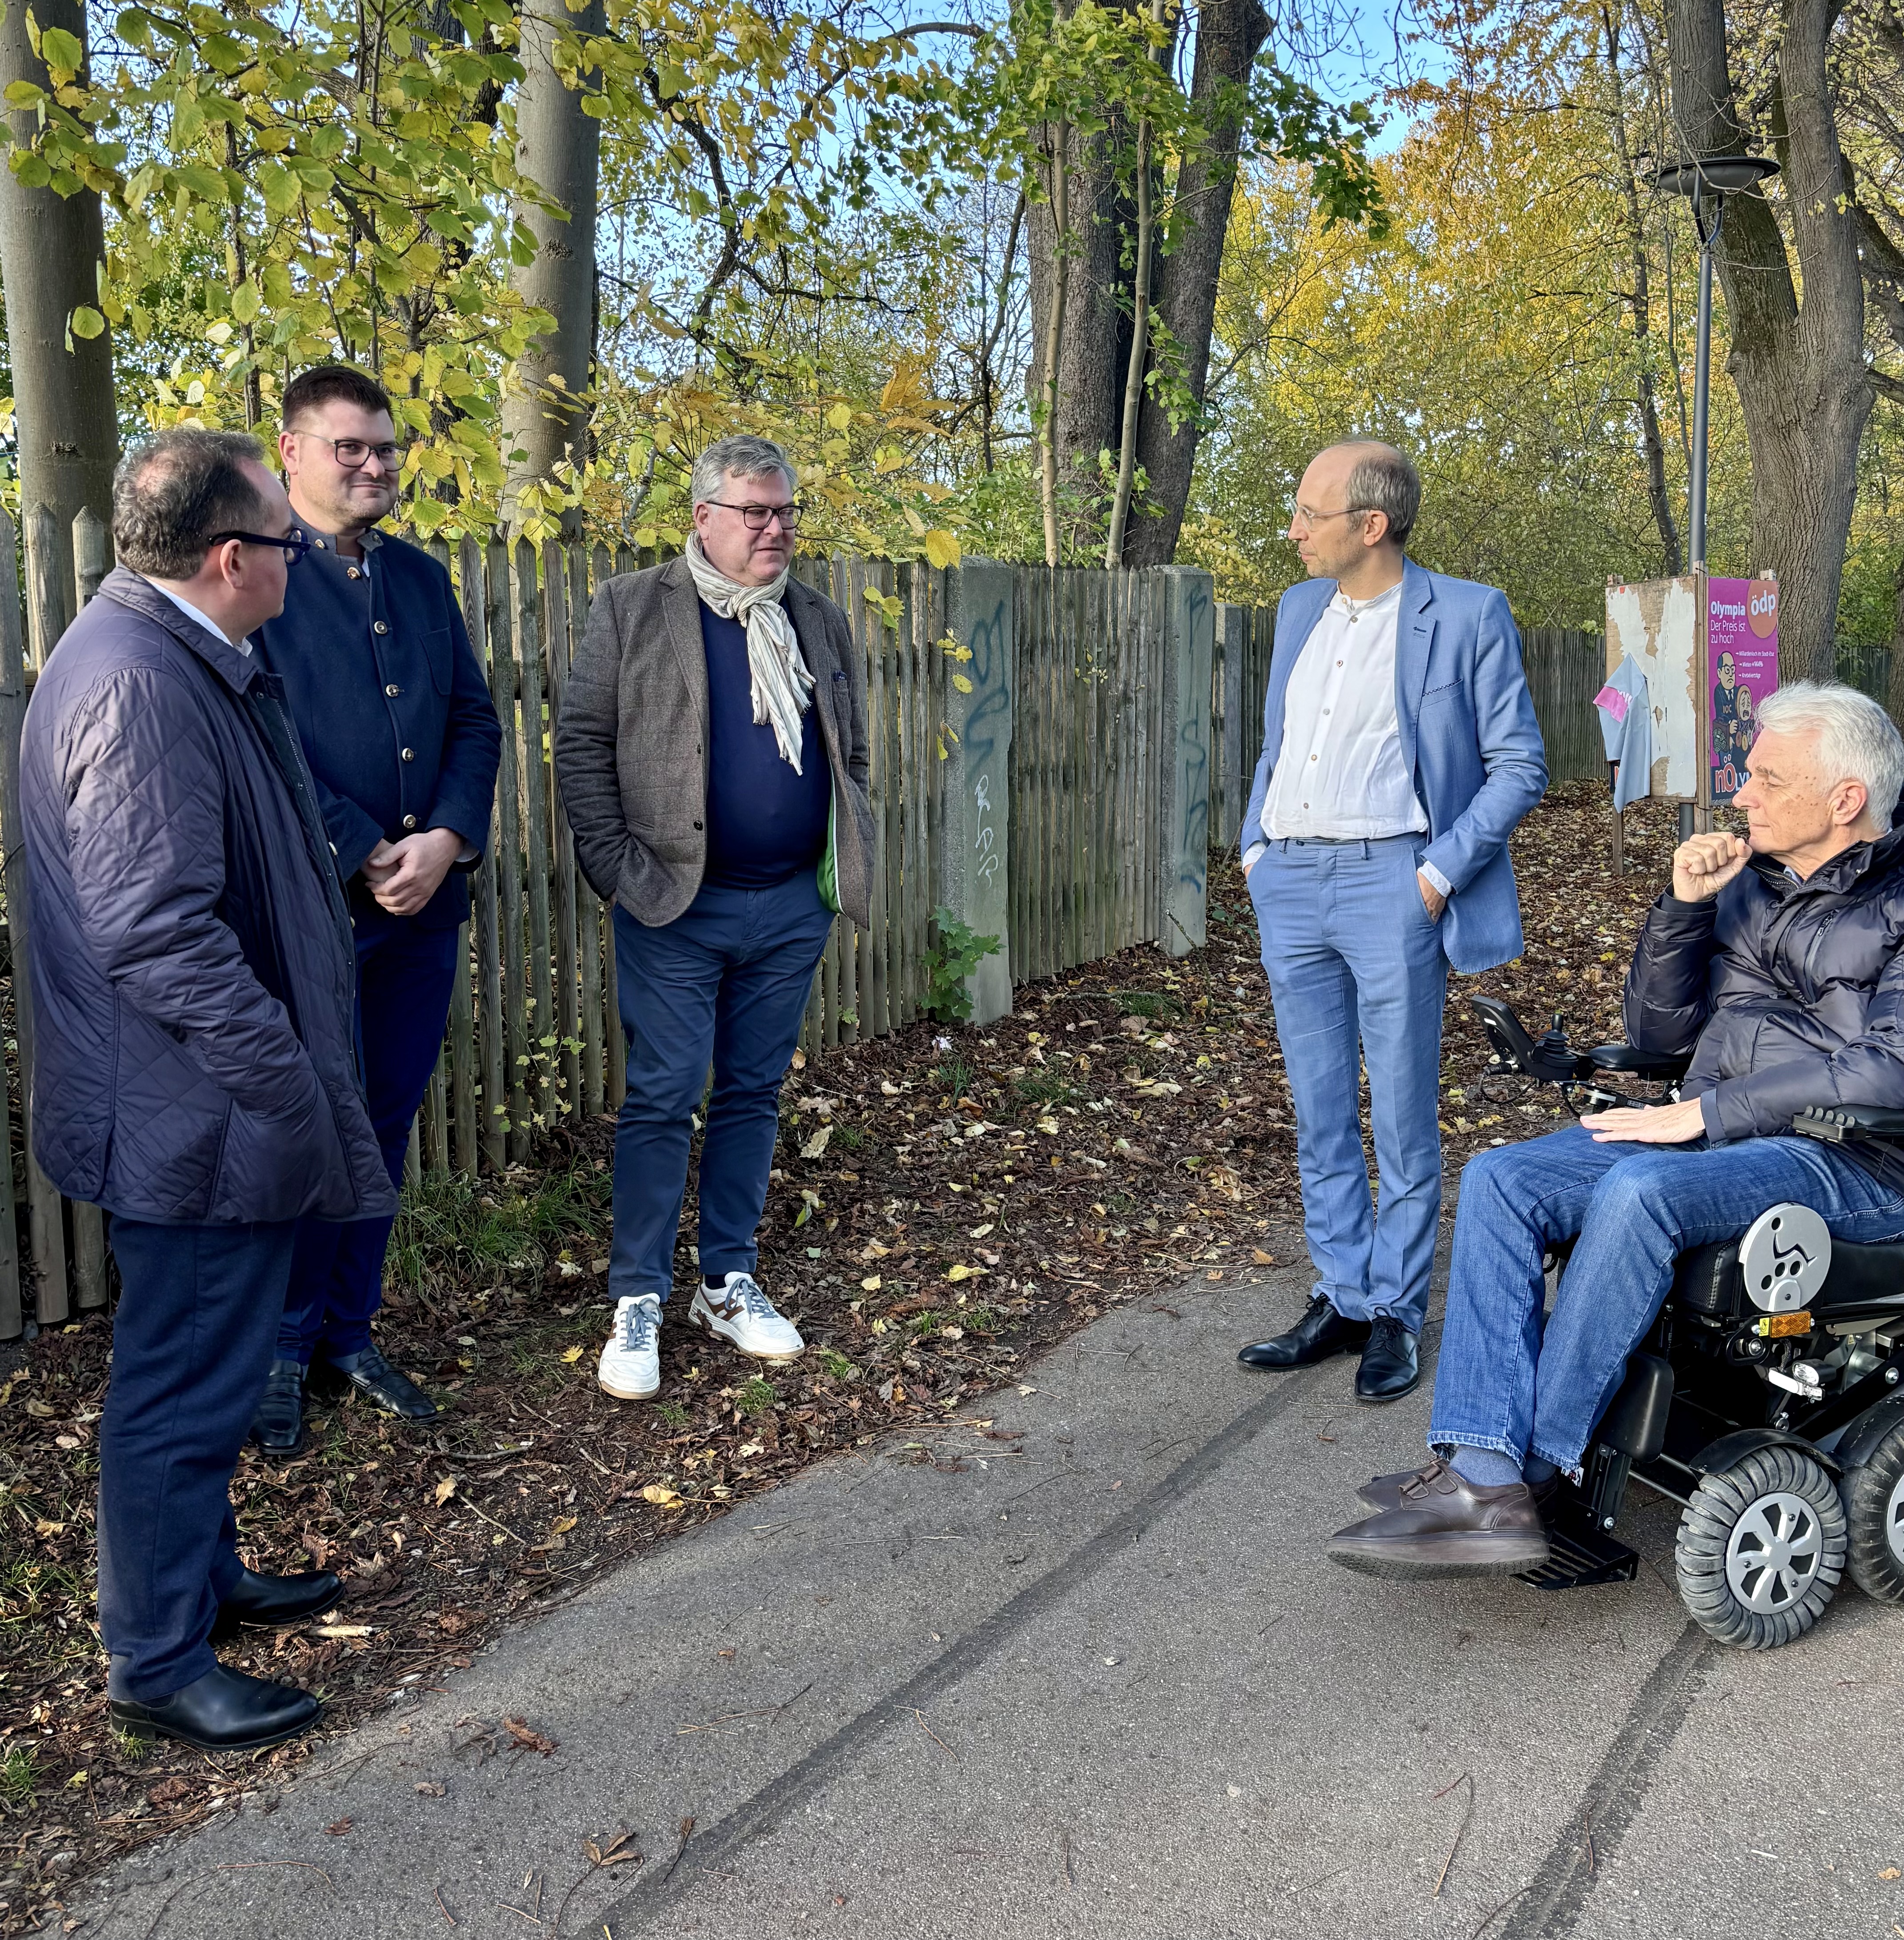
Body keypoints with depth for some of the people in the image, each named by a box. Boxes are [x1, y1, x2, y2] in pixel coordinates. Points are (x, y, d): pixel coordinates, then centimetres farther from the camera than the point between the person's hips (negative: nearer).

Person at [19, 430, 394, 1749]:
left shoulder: (183, 657, 11)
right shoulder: (138, 685, -23)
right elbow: (161, 935, -28)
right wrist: (290, 1091, -23)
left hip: (217, 1109, 11)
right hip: (198, 1124, -11)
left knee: (209, 1365, 23)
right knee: (187, 1382, 3)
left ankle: (203, 1575, 40)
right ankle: (159, 1663, 19)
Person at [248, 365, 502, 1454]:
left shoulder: (422, 579, 14)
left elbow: (476, 723, 10)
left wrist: (447, 840, -7)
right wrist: (365, 858, -16)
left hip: (424, 905, 6)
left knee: (385, 1130, 13)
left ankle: (348, 1332, 28)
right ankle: (280, 1352, 21)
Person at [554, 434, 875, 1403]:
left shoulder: (820, 622, 12)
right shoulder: (633, 609, -1)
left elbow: (852, 755, 19)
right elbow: (581, 743, -3)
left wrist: (852, 862, 9)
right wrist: (616, 866, -9)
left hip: (791, 907, 4)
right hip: (677, 906, -4)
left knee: (753, 1093, 12)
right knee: (663, 1099, -1)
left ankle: (728, 1284, 25)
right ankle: (638, 1301, 11)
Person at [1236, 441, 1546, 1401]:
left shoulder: (1467, 617, -4)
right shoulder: (1300, 609, 14)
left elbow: (1518, 765, -3)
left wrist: (1438, 875, -11)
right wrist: (1254, 846, 10)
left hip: (1388, 882, -6)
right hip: (1290, 885, 6)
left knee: (1402, 1122, 2)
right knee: (1318, 1117, 12)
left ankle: (1396, 1314, 16)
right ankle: (1342, 1301, 23)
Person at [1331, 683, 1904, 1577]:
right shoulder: (1746, 881, 17)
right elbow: (1656, 1029, 16)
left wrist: (1705, 1112, -18)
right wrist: (1684, 907, 1)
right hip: (1708, 1129, 7)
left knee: (1638, 1191, -36)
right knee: (1499, 1180, -16)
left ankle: (1537, 1463, -23)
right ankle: (1483, 1479, -26)